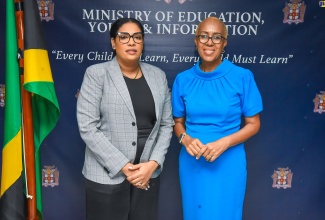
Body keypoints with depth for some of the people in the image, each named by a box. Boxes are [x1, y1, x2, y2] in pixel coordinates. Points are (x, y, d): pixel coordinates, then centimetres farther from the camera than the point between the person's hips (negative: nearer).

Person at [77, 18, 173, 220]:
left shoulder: (158, 76, 6)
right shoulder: (96, 74, -5)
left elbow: (166, 124, 5)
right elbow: (88, 128, -12)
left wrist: (153, 163, -7)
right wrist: (123, 166, -14)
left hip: (148, 174, 3)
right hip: (107, 175, -3)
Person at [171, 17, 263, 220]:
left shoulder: (242, 77, -10)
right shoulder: (183, 80, -2)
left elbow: (253, 124, -5)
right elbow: (178, 122, 7)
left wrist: (224, 143, -19)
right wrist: (185, 139, -14)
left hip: (228, 163, -2)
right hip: (192, 163, 3)